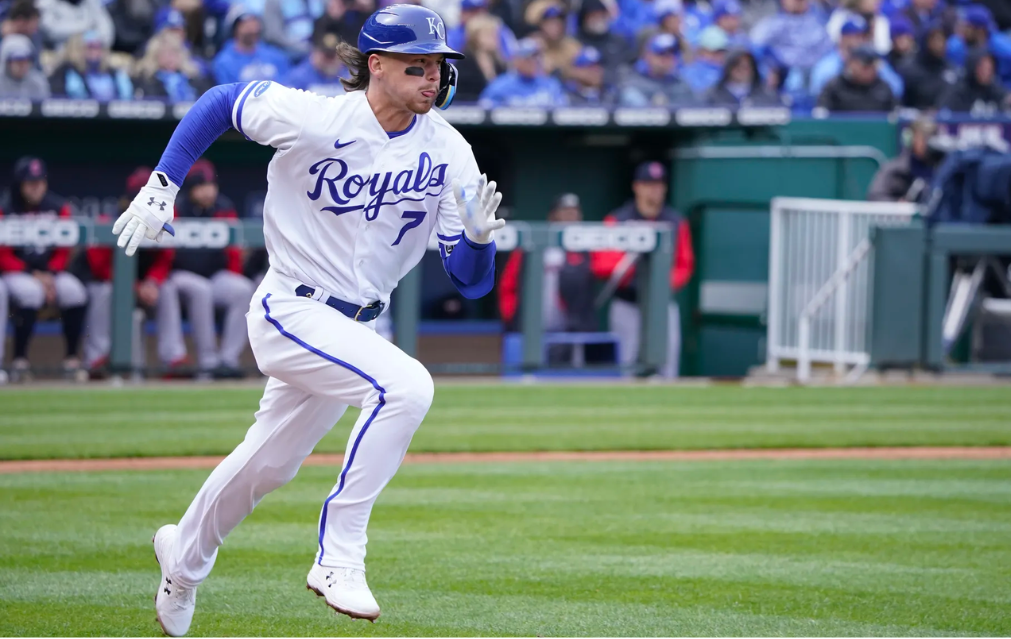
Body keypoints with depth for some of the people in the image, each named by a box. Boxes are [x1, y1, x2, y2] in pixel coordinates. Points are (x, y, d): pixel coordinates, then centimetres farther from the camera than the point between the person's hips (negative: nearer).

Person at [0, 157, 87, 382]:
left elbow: (63, 252, 5)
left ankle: (72, 359, -13)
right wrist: (34, 275, -19)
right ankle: (19, 360, -27)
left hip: (50, 272, 4)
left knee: (74, 292, -24)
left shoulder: (58, 207, 1)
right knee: (30, 292, -35)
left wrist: (50, 275, -12)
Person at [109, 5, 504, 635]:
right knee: (407, 386, -29)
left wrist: (478, 236, -31)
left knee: (270, 465, 21)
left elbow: (471, 282, -8)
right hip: (290, 314, -6)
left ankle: (184, 557, 49)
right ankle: (338, 556, -23)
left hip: (358, 324, 6)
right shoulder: (309, 118, -19)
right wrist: (160, 187, -5)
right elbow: (221, 101, 0)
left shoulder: (449, 153, -8)